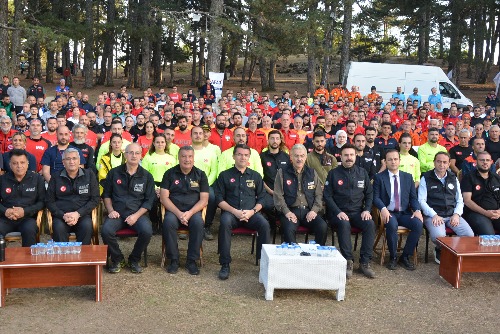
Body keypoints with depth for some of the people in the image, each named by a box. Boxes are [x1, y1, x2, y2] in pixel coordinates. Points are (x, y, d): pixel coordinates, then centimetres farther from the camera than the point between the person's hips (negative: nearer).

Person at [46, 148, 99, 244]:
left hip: (82, 214, 0)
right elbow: (49, 201, 9)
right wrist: (63, 215, -9)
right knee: (58, 227, -32)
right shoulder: (56, 177, 11)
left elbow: (95, 199, 4)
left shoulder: (89, 175, 9)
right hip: (61, 215, 1)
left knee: (87, 226, -32)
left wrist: (78, 213, -10)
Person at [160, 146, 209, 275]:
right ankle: (173, 260, -18)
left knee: (198, 222, -33)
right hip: (173, 210, 0)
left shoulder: (200, 175, 8)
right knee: (169, 222, -33)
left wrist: (190, 213, -16)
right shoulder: (170, 173, 7)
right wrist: (178, 213, -15)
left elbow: (204, 200, 2)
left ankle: (192, 261, -19)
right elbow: (164, 197, -1)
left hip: (193, 210, 0)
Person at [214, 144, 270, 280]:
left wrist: (252, 211, -7)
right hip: (231, 212, -1)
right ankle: (225, 265, -28)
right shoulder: (225, 175, 11)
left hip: (251, 213, 2)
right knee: (225, 222, -35)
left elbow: (261, 199, 13)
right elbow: (219, 199, 3)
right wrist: (235, 211, -11)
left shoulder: (256, 176, 17)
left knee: (264, 224, -30)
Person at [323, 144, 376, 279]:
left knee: (370, 224, -27)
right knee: (344, 224, -35)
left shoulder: (362, 173, 13)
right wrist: (338, 212, -14)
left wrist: (367, 210, -2)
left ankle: (365, 262, -21)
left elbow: (369, 193, 15)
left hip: (357, 212, 3)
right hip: (339, 212, -3)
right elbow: (327, 196, -1)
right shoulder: (333, 174, 4)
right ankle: (348, 261, -26)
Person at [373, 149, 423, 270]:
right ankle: (393, 257, -13)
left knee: (418, 224, -26)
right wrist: (383, 209, -23)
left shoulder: (408, 177, 14)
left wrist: (417, 210, -9)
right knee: (392, 225, -36)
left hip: (404, 213, 3)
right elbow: (376, 197, -3)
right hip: (388, 213, -3)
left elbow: (413, 197, 11)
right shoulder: (379, 177, 5)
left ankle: (405, 257, -8)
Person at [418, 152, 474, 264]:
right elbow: (421, 201, -3)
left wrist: (456, 214, -3)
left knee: (469, 235, -20)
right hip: (433, 215, -4)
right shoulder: (426, 179, 4)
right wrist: (434, 215, -16)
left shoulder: (453, 179, 17)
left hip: (452, 215, 4)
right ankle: (440, 251, 4)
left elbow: (460, 200, 16)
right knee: (439, 236, -33)